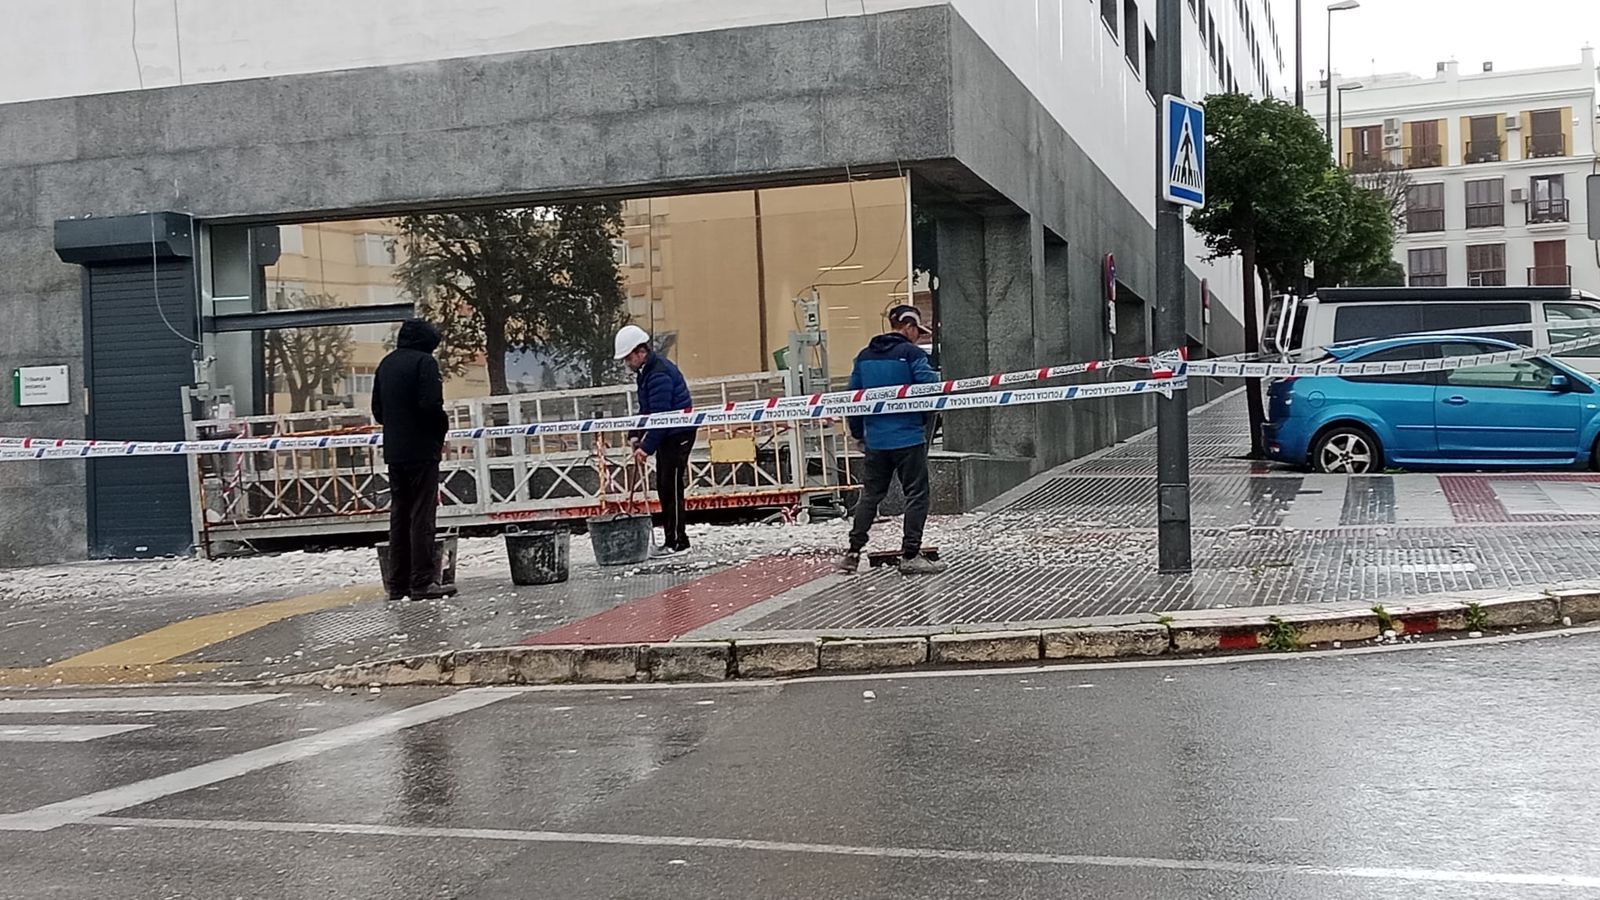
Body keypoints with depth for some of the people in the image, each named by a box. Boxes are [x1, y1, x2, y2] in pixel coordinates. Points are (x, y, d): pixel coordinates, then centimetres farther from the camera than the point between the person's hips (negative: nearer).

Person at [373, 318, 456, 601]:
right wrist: (443, 426, -3)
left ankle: (398, 583, 12)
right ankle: (422, 582, -7)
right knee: (422, 515, -6)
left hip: (394, 451, 7)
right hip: (421, 450, -7)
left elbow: (377, 410, 16)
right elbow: (431, 404, -19)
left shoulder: (386, 364, 15)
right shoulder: (424, 361, -9)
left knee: (399, 515, 11)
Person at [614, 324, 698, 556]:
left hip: (678, 434, -11)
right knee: (663, 486, 11)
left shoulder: (659, 374, -21)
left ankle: (676, 541, -5)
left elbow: (660, 415, -25)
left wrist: (646, 447, -24)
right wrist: (637, 434, 8)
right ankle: (672, 539, 15)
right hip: (667, 435, 11)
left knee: (671, 487, -9)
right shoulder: (645, 371, 12)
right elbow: (646, 409, 20)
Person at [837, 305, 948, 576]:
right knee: (916, 494, 2)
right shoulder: (912, 353, -7)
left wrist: (858, 434, 21)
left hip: (875, 440, 6)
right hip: (908, 438, -6)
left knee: (870, 494, 15)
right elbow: (930, 384, -19)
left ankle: (853, 552, 14)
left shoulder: (864, 356, 11)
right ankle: (910, 555, 1)